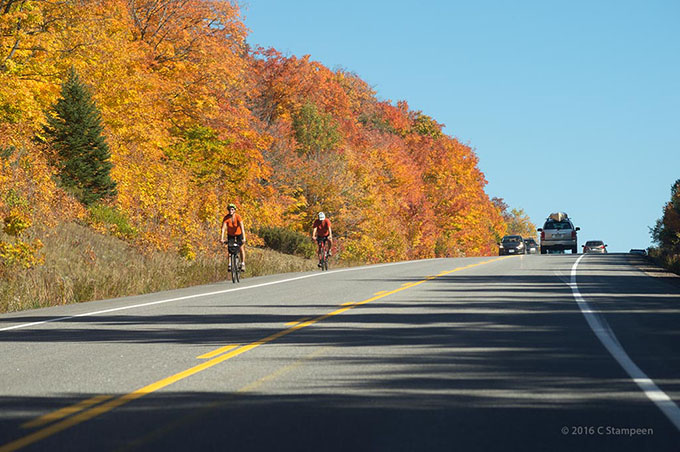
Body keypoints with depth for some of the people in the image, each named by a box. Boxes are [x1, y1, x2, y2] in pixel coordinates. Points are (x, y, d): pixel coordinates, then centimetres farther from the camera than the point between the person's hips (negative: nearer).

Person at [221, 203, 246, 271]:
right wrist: (222, 238, -42)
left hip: (239, 234, -2)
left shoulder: (238, 217, -29)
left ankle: (243, 264, -7)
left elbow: (242, 228, -36)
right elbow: (223, 228, -30)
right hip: (230, 235, 2)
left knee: (241, 248, -12)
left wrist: (244, 238, -46)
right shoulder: (226, 218, -24)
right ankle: (230, 265, -7)